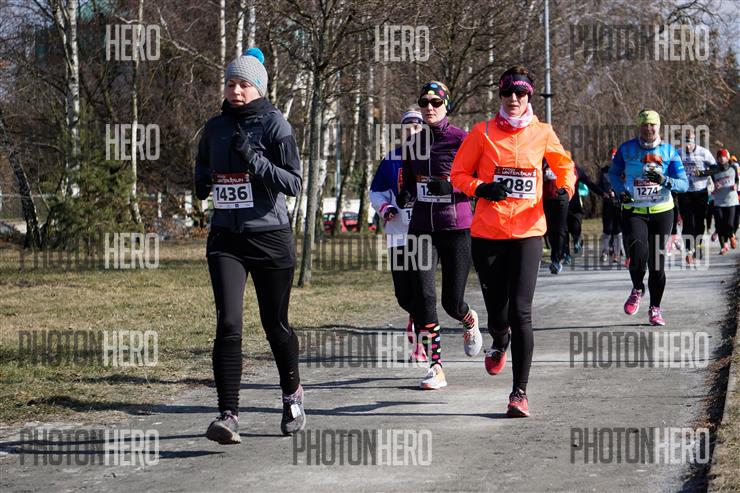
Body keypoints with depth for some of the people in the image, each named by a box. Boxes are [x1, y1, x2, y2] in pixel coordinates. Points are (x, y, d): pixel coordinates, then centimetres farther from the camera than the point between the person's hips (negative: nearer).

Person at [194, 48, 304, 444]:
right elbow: (202, 173, 23)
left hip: (270, 237, -3)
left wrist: (253, 160, -21)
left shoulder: (275, 125, -4)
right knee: (228, 325, -12)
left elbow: (294, 183, -10)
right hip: (225, 239, 3)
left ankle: (292, 393, 35)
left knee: (275, 324, 9)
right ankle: (228, 415, -14)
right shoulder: (214, 128, 9)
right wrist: (203, 183, 0)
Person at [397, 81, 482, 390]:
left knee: (452, 301, 0)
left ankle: (470, 322, 39)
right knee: (422, 295, -11)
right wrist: (405, 195, 1)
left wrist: (450, 187, -19)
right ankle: (435, 367, -5)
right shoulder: (414, 143, 10)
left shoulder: (460, 139, -6)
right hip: (422, 228, 4)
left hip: (456, 228, -4)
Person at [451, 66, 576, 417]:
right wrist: (481, 188, -12)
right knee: (496, 312, 6)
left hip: (527, 232, -1)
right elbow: (459, 174, 7)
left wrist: (565, 190, -1)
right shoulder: (483, 132, 3)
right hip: (487, 232, 1)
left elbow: (564, 166, 20)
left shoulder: (542, 133, 5)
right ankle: (500, 344, 45)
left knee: (520, 311, -12)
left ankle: (520, 391, -5)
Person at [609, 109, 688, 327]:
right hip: (633, 212, -1)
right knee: (638, 253, -23)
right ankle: (637, 289, 7)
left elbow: (684, 184, -2)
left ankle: (655, 309, 19)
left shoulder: (669, 152, 0)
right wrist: (620, 191, -5)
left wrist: (665, 181, -22)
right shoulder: (627, 149, 1)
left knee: (657, 262, 2)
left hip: (662, 212, 1)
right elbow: (613, 173, 14)